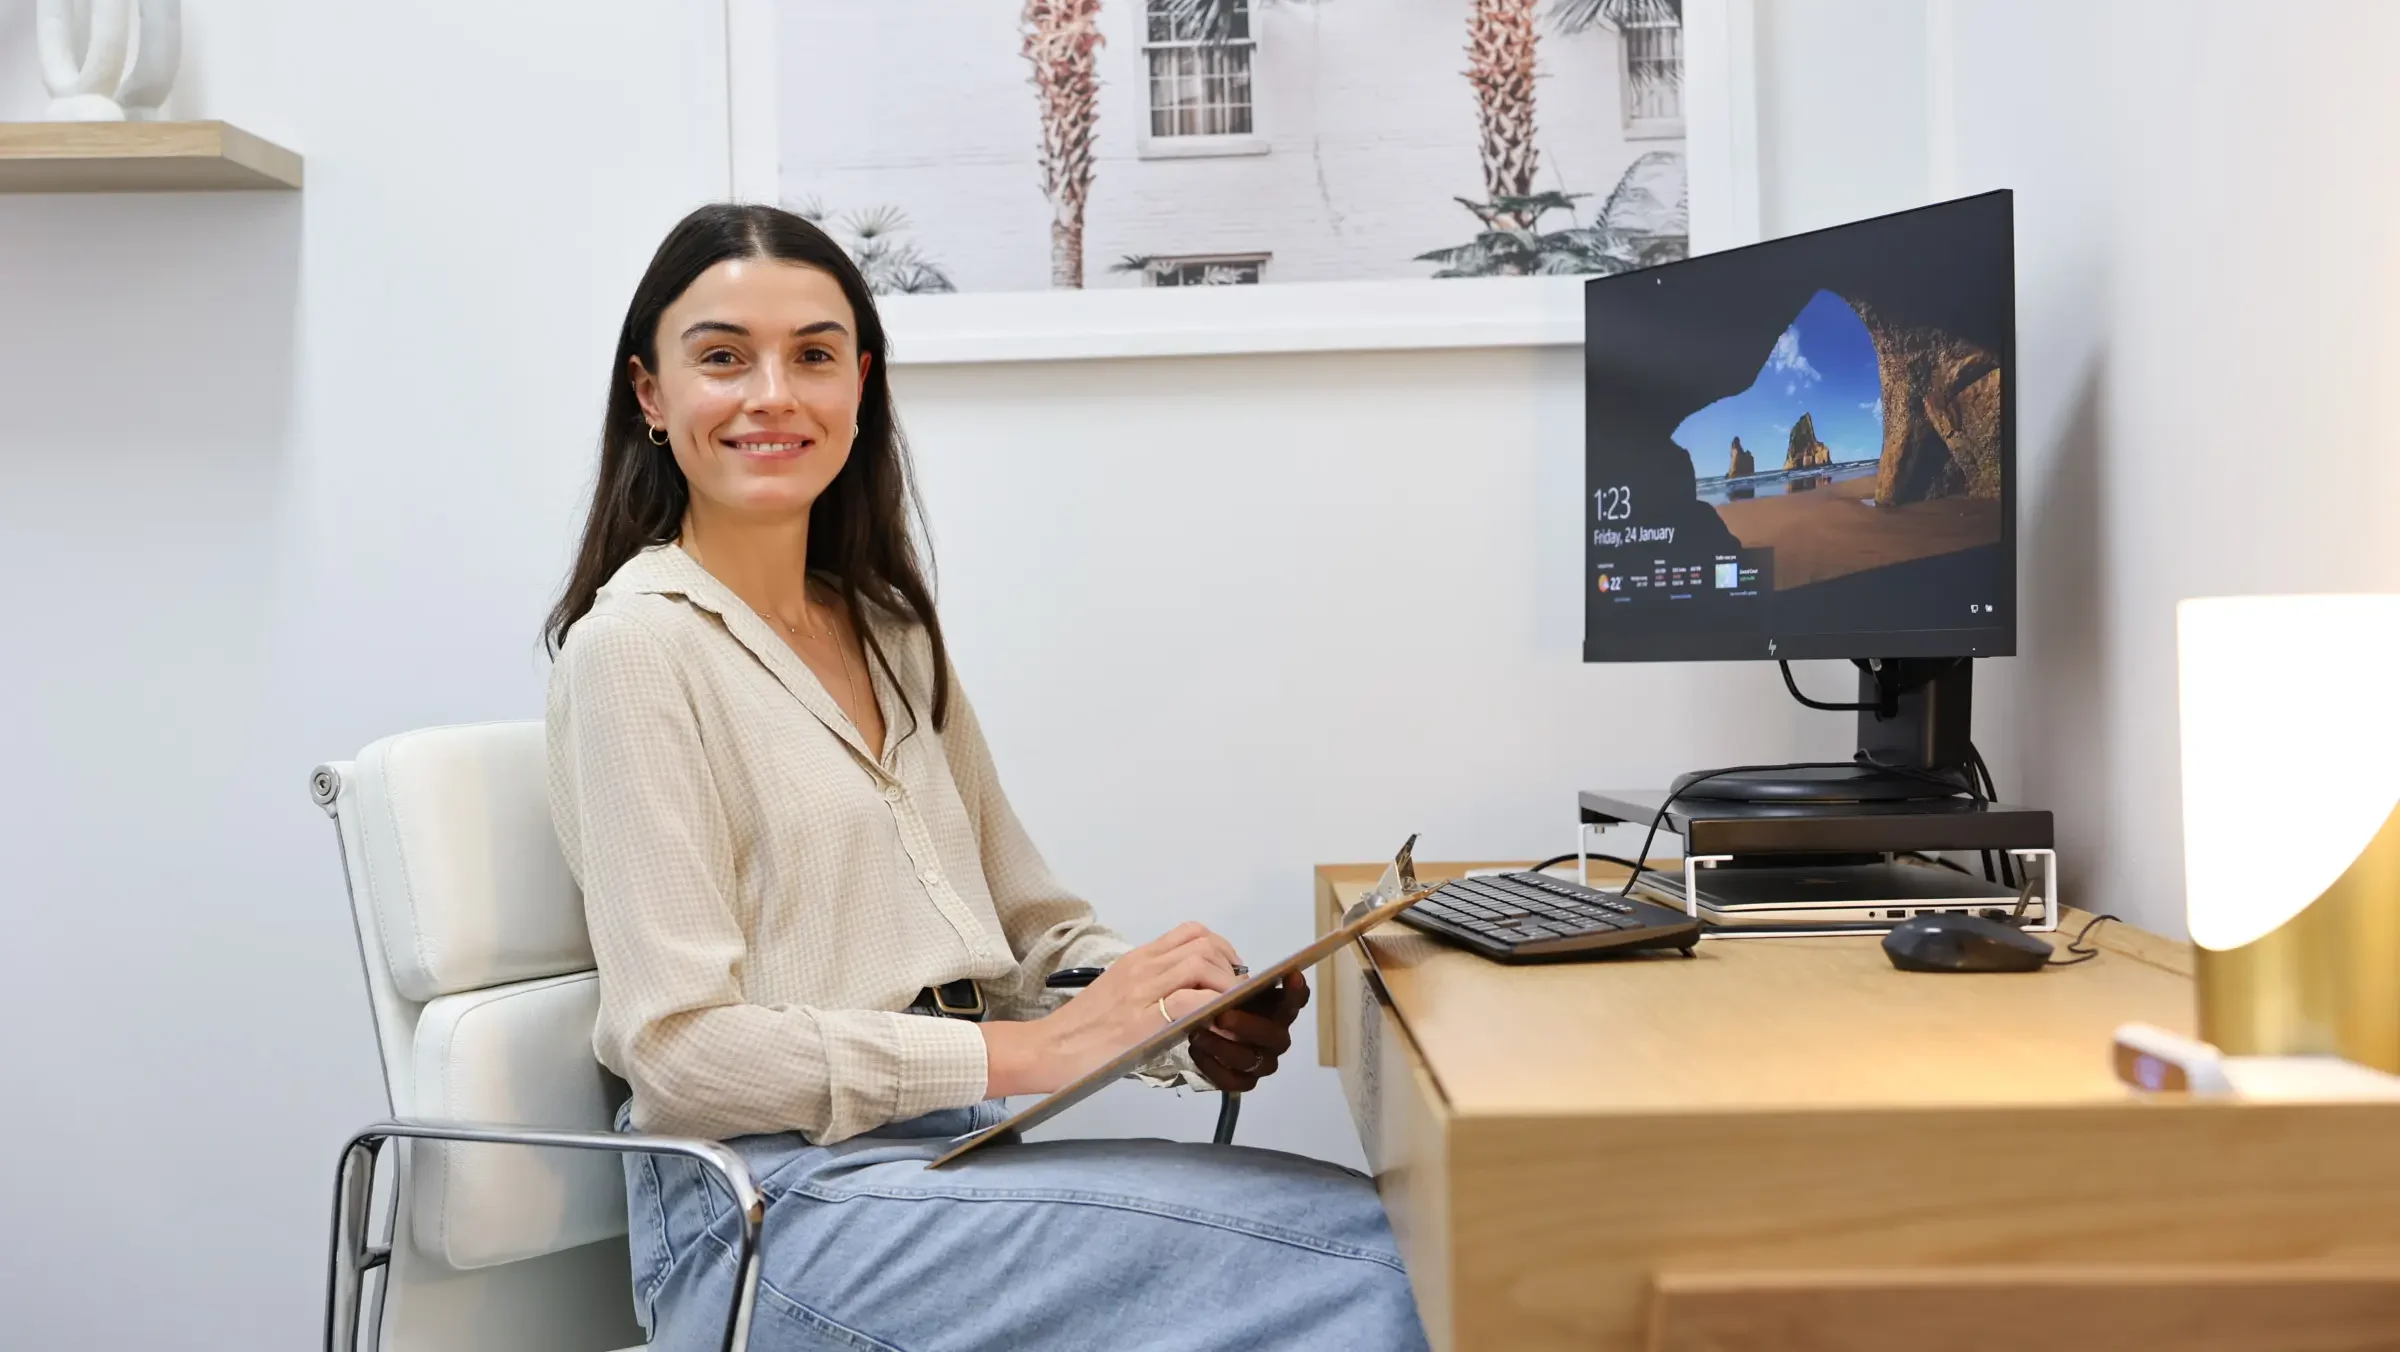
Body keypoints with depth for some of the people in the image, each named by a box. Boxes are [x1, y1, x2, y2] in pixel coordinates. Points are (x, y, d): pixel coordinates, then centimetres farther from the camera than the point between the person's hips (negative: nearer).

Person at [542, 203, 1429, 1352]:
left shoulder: (892, 631, 14)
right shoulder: (637, 644, -8)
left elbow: (1027, 924, 15)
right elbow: (681, 1047, -14)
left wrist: (1192, 1018, -6)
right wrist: (1032, 1050, -20)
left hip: (950, 1156, 7)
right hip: (773, 1203, -7)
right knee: (1353, 1249, -22)